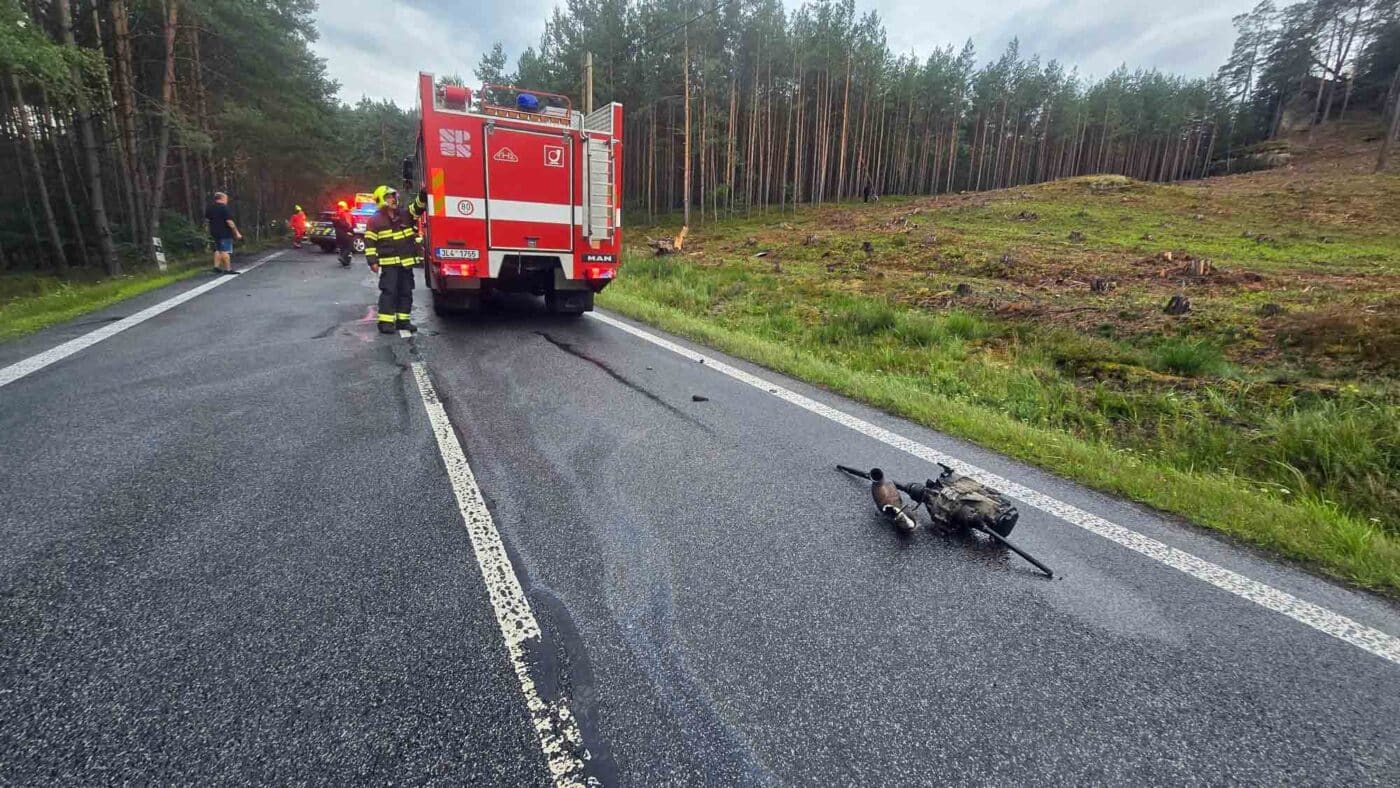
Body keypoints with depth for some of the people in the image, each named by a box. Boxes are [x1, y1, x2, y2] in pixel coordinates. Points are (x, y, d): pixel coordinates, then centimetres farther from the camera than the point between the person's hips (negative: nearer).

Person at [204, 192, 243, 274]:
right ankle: (228, 269, -7)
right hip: (225, 233, -8)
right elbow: (229, 222, -20)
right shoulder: (224, 208, -14)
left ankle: (216, 267, 13)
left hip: (214, 232, 8)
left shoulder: (209, 208, 12)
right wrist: (237, 233, -18)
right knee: (226, 251, -7)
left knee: (218, 250, 17)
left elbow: (207, 219, 18)